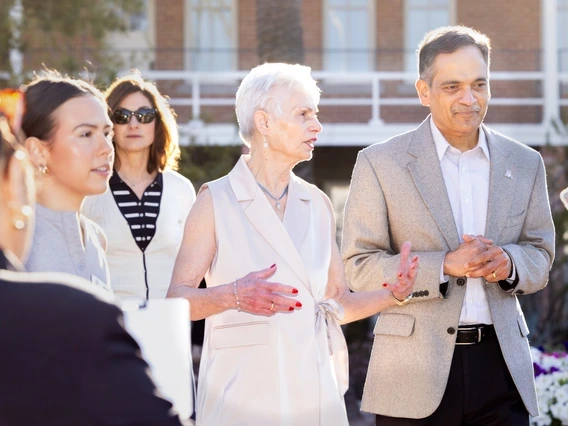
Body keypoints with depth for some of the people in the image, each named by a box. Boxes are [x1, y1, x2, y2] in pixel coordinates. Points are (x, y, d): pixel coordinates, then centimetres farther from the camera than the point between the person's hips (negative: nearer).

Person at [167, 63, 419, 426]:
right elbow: (177, 299, -9)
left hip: (315, 391, 4)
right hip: (244, 392, -4)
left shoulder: (318, 204, 10)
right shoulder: (216, 201, -4)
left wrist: (393, 294, -4)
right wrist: (233, 295, -27)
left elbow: (337, 304, 13)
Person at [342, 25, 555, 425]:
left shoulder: (525, 163, 10)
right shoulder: (380, 163, -1)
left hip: (502, 365, 3)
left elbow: (541, 255, 14)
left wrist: (508, 261, -9)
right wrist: (445, 265, -17)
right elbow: (359, 266, -4)